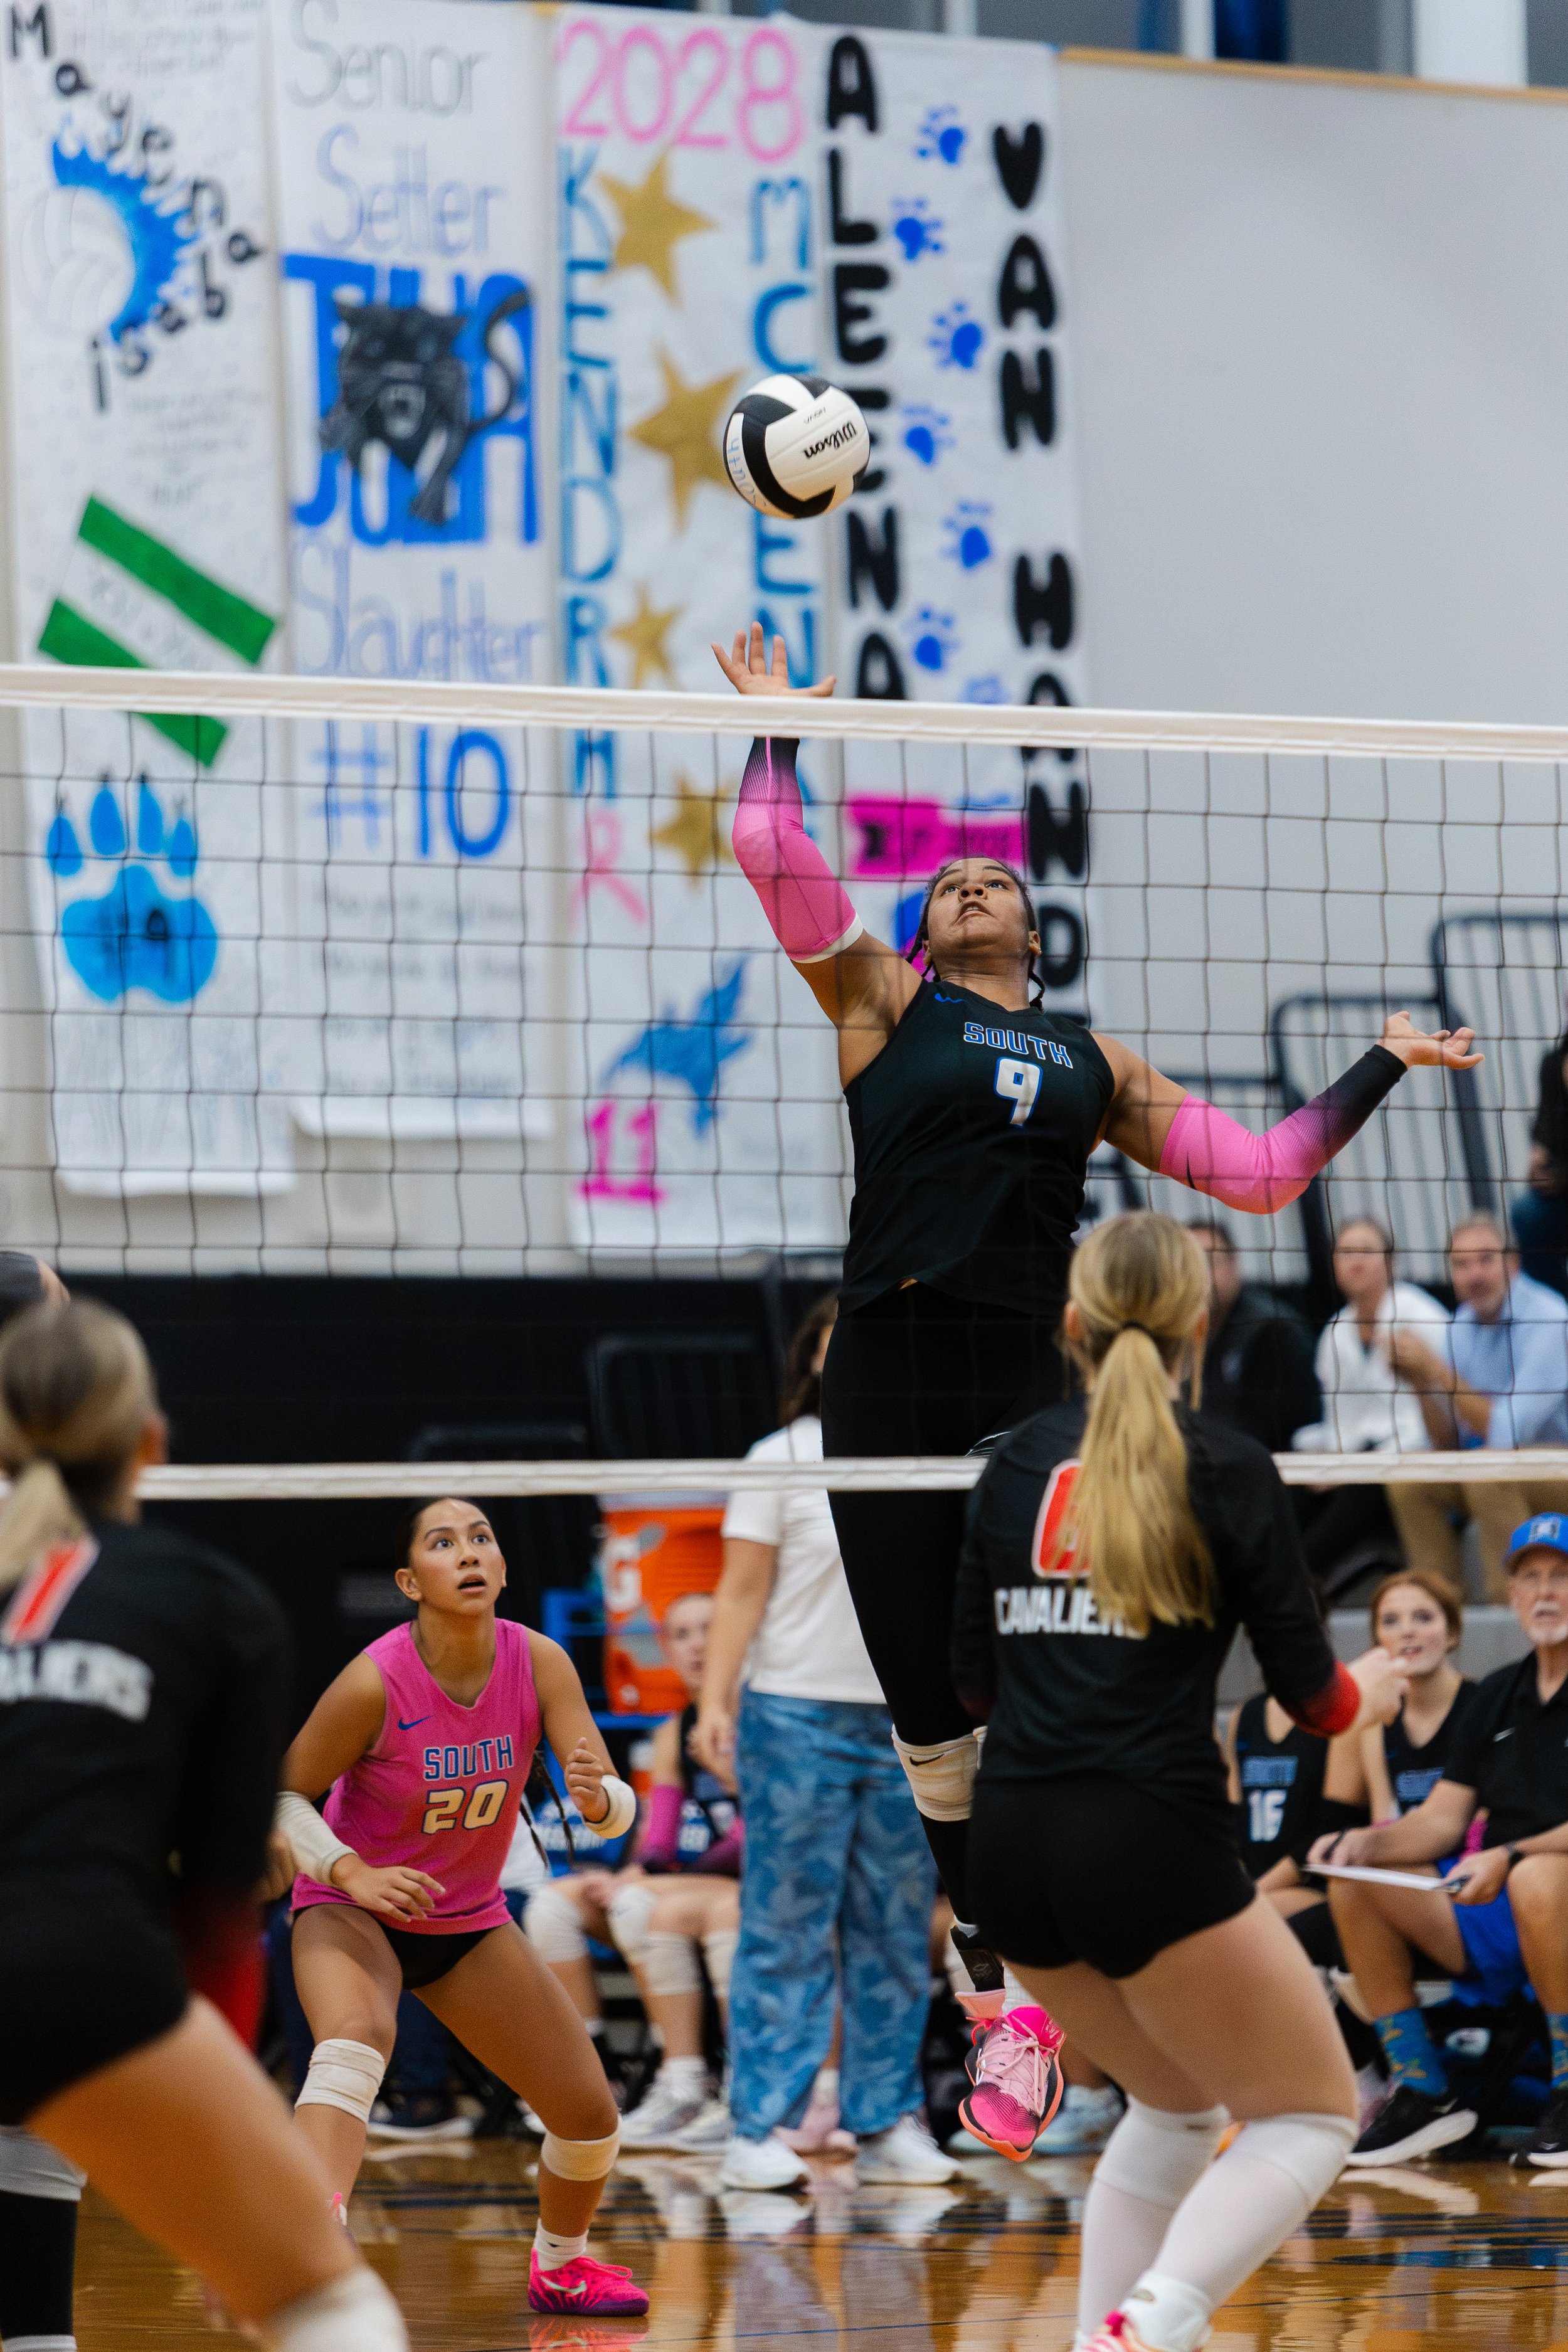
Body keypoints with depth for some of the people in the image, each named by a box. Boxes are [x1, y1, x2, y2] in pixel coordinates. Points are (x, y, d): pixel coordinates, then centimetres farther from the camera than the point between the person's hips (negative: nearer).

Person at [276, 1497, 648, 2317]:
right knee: (355, 2041, -38)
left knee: (589, 2112, 4)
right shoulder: (375, 1681, -26)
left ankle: (560, 2265, 35)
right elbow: (282, 1795, -15)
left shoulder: (539, 1663, -16)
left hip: (469, 1922, 5)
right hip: (352, 1910, -5)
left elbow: (619, 1805, -19)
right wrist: (355, 1874, -29)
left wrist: (596, 1796, -42)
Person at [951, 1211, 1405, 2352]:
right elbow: (1310, 1693, 0)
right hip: (1153, 1846, -6)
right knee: (1311, 2115, 9)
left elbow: (978, 1674, 15)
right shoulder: (1227, 1467, -3)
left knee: (1179, 2105, 27)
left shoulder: (1020, 1458, 10)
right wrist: (1368, 1691, 23)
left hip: (1014, 1847, 6)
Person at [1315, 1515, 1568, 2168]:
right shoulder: (1498, 1695, 16)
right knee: (1355, 1885, -7)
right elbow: (1443, 1818, 11)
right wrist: (1366, 1842, -7)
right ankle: (1421, 2092, -4)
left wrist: (1510, 1858, -30)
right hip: (1498, 1920, 7)